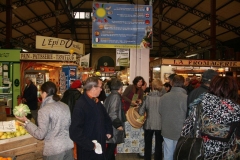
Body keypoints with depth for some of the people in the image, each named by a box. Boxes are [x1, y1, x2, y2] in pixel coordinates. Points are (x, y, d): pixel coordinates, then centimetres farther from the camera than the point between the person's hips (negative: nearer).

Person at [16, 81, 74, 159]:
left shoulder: (44, 110, -15)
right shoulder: (65, 106, 3)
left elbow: (40, 134, -13)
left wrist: (26, 121, -7)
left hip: (54, 150, -5)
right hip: (68, 146, 5)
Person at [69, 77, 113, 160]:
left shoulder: (97, 102, 6)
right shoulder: (80, 104, -21)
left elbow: (106, 117, 24)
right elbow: (75, 132, -26)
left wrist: (108, 131, 10)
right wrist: (90, 145, -23)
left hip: (100, 146, 8)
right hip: (87, 150, -7)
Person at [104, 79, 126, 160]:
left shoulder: (110, 96, 13)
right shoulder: (116, 96, -15)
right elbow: (113, 113, -23)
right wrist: (118, 124, -18)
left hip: (111, 126, 9)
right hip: (114, 127, -9)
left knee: (111, 147, 17)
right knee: (111, 148, -2)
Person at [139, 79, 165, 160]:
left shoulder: (147, 97, -9)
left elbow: (141, 112, -8)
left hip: (148, 124, 0)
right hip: (160, 125, 0)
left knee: (148, 145, 16)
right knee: (158, 145, 15)